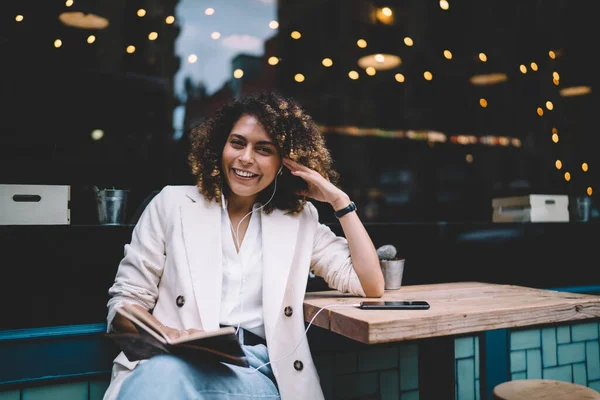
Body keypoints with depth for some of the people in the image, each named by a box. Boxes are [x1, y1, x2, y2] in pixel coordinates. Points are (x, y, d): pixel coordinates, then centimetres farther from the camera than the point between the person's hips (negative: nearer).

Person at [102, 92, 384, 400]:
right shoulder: (172, 203, 8)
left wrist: (339, 200, 1)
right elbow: (125, 299, 5)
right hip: (177, 362, 1)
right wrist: (169, 336, -17)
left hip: (259, 371, 0)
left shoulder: (300, 219, 11)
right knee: (163, 374, -36)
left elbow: (370, 287, 5)